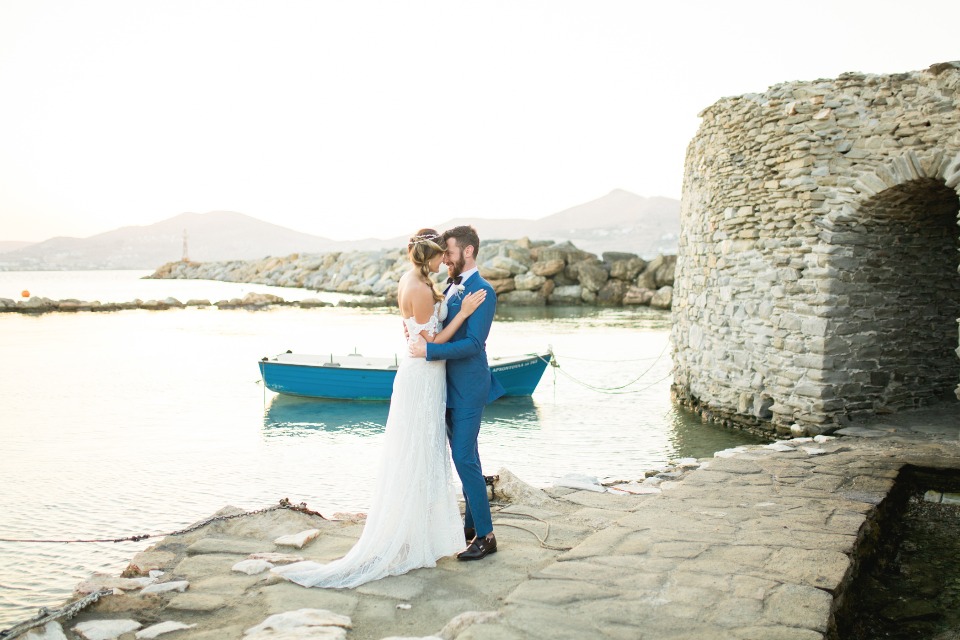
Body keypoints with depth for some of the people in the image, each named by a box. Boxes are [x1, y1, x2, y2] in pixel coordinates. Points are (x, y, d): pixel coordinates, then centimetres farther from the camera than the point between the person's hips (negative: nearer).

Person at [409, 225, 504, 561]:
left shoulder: (482, 291, -16)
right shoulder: (451, 287, 12)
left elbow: (473, 344, -23)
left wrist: (428, 350, -24)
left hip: (468, 388, -9)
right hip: (451, 388, 9)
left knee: (465, 459, -8)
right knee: (465, 457, 15)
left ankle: (485, 535, 2)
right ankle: (472, 524, 26)